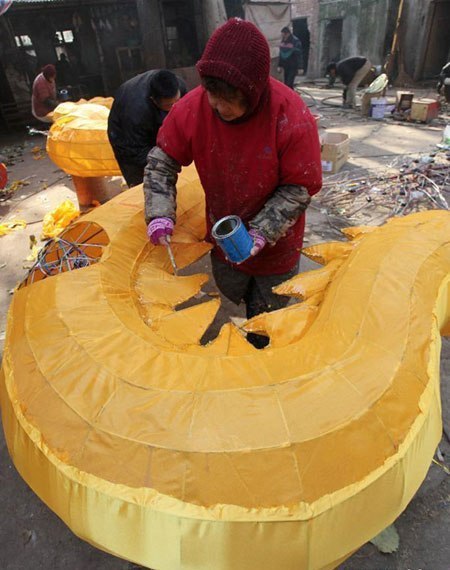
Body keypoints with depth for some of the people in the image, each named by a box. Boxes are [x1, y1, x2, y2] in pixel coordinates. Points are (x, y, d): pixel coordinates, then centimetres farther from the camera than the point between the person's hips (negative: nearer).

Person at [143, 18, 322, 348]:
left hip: (275, 241, -3)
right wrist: (160, 215, -18)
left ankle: (259, 357, 48)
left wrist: (261, 233, -28)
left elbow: (299, 189, -20)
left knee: (266, 312, 16)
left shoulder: (292, 119, -28)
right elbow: (162, 161, -6)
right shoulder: (193, 107, -18)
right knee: (231, 292, 25)